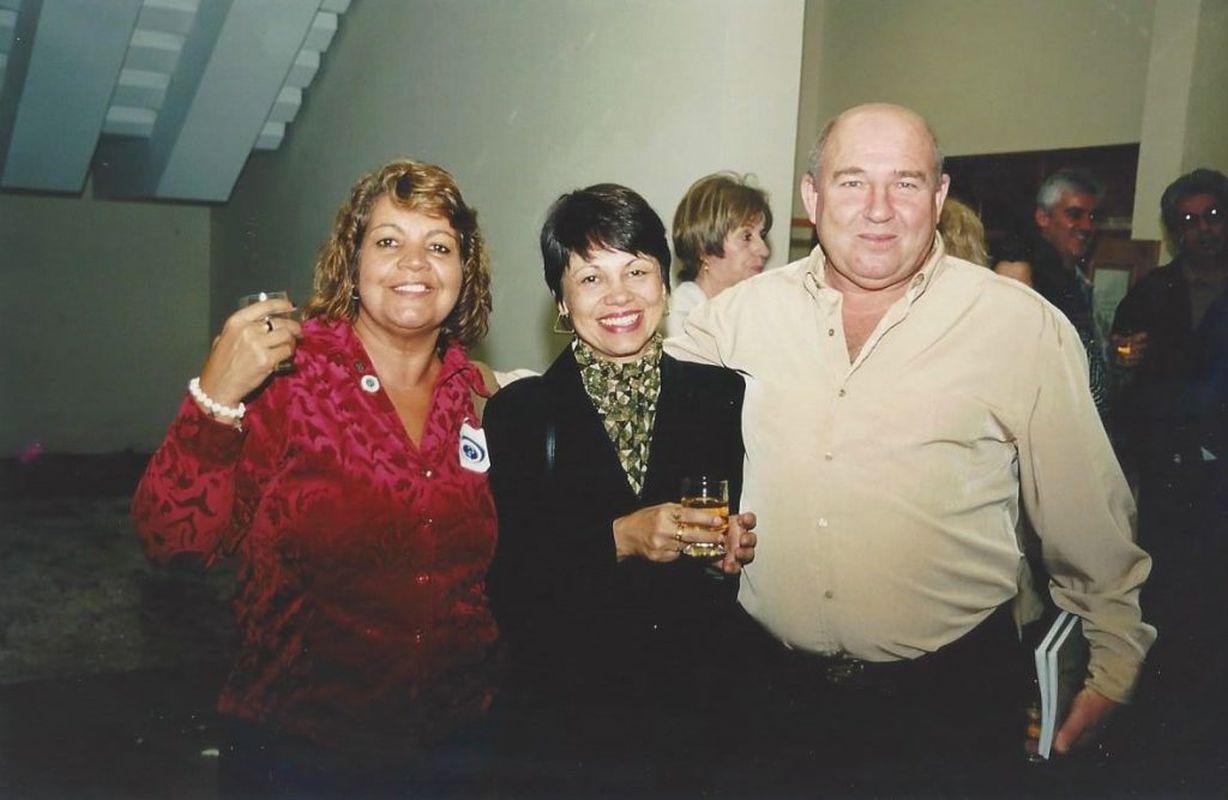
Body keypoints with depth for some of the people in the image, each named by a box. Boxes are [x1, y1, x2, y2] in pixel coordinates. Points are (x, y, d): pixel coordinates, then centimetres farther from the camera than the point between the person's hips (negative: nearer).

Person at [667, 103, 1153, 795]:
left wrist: (1115, 669, 7)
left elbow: (1089, 517, 2)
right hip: (776, 681, 2)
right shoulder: (744, 311, 0)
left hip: (952, 695, -2)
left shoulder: (1026, 328, -6)